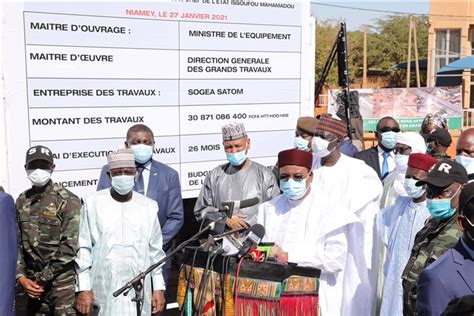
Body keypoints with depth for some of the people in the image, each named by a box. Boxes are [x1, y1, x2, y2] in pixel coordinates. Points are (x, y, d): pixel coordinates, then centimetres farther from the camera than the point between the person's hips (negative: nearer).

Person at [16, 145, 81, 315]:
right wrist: (21, 277, -3)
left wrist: (43, 278, -12)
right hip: (32, 280, 5)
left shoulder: (68, 201, -9)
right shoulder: (21, 201, 8)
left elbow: (70, 246, -13)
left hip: (62, 279, -4)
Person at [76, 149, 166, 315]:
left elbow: (155, 251, 11)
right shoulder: (93, 204, 1)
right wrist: (83, 288, 0)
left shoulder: (149, 206, 7)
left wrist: (159, 288, 10)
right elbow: (83, 249, 3)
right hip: (103, 292, -1)